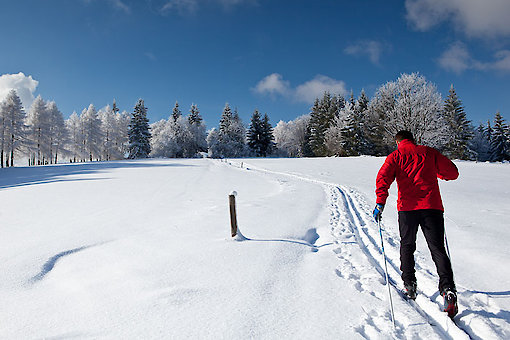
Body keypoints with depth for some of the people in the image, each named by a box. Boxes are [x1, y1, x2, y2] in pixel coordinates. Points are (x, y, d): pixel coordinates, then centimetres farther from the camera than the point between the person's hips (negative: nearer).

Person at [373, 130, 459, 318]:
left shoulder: (395, 156, 8)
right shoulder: (429, 152, 13)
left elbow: (383, 178, -9)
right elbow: (453, 172, 16)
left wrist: (380, 203, -13)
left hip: (408, 207, -1)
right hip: (432, 206, 1)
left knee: (407, 246, 17)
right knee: (437, 248, 3)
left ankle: (409, 284, 17)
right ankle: (448, 288, -12)